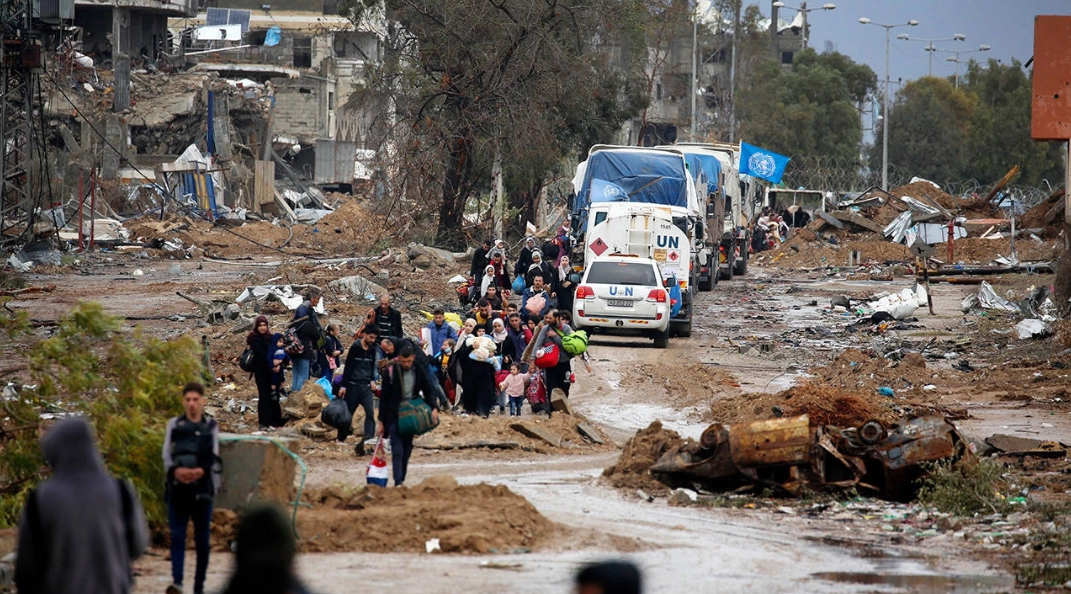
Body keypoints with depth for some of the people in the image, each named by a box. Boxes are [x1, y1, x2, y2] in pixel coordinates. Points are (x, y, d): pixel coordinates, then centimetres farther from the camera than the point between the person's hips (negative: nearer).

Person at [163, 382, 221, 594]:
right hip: (177, 488, 0)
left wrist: (201, 471, -20)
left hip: (202, 489, 0)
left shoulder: (211, 426, 9)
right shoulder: (174, 425, 10)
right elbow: (166, 454, 1)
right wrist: (175, 470, -20)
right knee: (177, 536, -11)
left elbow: (214, 457, 0)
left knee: (203, 540, 4)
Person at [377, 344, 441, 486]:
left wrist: (434, 408, -12)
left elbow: (429, 389, 7)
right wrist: (381, 421, -4)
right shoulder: (391, 372, -9)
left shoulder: (419, 370, 0)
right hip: (394, 415, -4)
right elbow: (384, 398, -4)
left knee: (407, 449, 8)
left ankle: (402, 479, 18)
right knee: (397, 449, -12)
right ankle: (398, 482, -17)